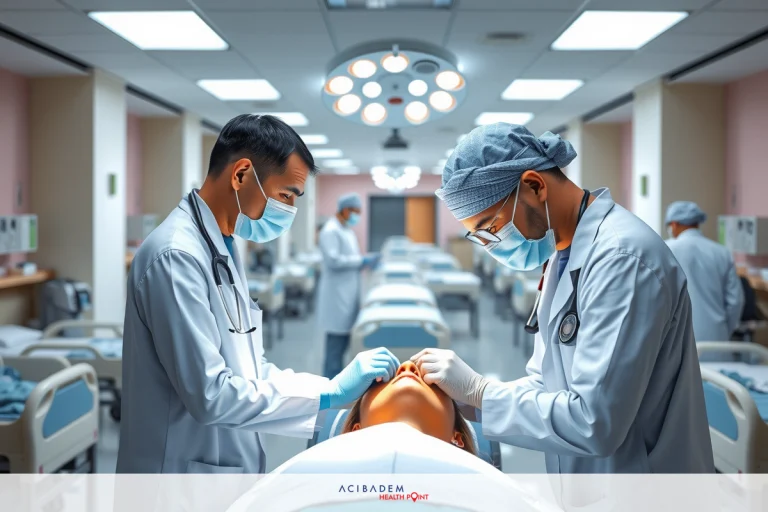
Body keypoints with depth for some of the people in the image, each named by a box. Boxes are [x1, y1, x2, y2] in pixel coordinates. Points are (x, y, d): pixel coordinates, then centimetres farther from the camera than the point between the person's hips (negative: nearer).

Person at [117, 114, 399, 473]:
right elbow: (210, 395, -26)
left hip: (226, 467, 9)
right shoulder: (177, 256, -21)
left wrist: (346, 386, -1)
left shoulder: (222, 249, 8)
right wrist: (329, 393, -21)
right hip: (187, 475, -9)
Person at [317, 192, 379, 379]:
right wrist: (361, 260, -21)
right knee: (336, 337, -6)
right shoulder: (330, 231, -13)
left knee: (344, 338, 12)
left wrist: (366, 263, 8)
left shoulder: (347, 231, 17)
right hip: (336, 295, -10)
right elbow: (333, 260, -23)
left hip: (347, 295, 10)